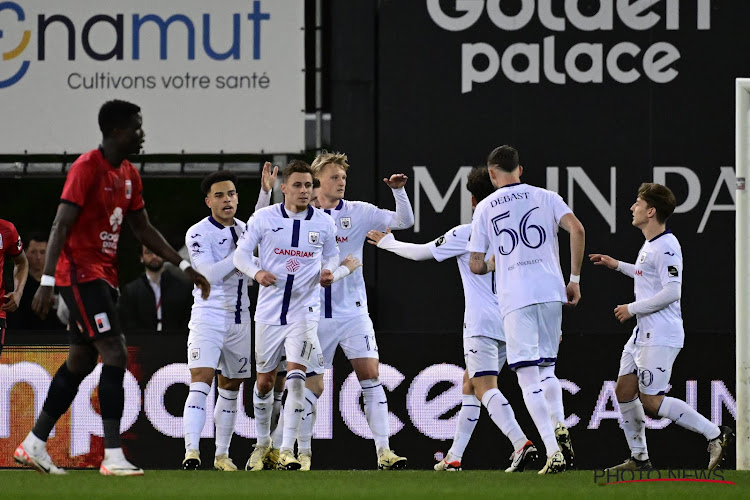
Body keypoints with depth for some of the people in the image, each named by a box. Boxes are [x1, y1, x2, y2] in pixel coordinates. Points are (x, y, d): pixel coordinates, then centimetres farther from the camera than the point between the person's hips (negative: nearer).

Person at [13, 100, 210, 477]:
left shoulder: (129, 175, 12)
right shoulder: (86, 168, -15)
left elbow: (143, 229, 21)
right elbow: (61, 225, -19)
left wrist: (184, 267, 17)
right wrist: (47, 282, -25)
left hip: (103, 275, 9)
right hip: (80, 272, -9)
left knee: (81, 361, 11)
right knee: (115, 354, -16)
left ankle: (33, 446, 19)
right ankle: (113, 456, -17)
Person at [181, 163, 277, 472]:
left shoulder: (242, 228, 11)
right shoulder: (199, 233, -10)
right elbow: (211, 274, -20)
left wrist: (266, 192, 23)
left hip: (239, 319, 7)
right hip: (208, 316, -7)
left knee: (231, 388, 10)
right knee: (201, 381, -18)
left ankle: (222, 454, 17)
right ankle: (191, 452, -26)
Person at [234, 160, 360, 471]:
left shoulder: (324, 223, 1)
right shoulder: (264, 218, -2)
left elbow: (331, 258, 16)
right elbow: (241, 254, 2)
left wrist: (330, 274, -7)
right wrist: (257, 273, -18)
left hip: (304, 311, -1)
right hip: (269, 312, 1)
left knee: (296, 378, -16)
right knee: (264, 381, 10)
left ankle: (287, 451, -14)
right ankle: (263, 443, 32)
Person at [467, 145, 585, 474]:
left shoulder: (485, 208, 9)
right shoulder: (546, 197, 10)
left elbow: (476, 265, 8)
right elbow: (577, 229, -6)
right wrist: (574, 279, 1)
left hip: (514, 298, -2)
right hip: (550, 290, 2)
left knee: (529, 377, -3)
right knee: (547, 368, 18)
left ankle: (553, 452, -15)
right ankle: (560, 427, -8)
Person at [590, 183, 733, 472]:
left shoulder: (666, 247, -18)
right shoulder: (650, 245, 14)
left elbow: (671, 291, -25)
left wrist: (632, 308, -17)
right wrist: (618, 266, 31)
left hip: (661, 337, -10)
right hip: (643, 334, 10)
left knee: (650, 400, -12)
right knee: (624, 390, 9)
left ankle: (715, 434, -7)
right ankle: (639, 458, 16)